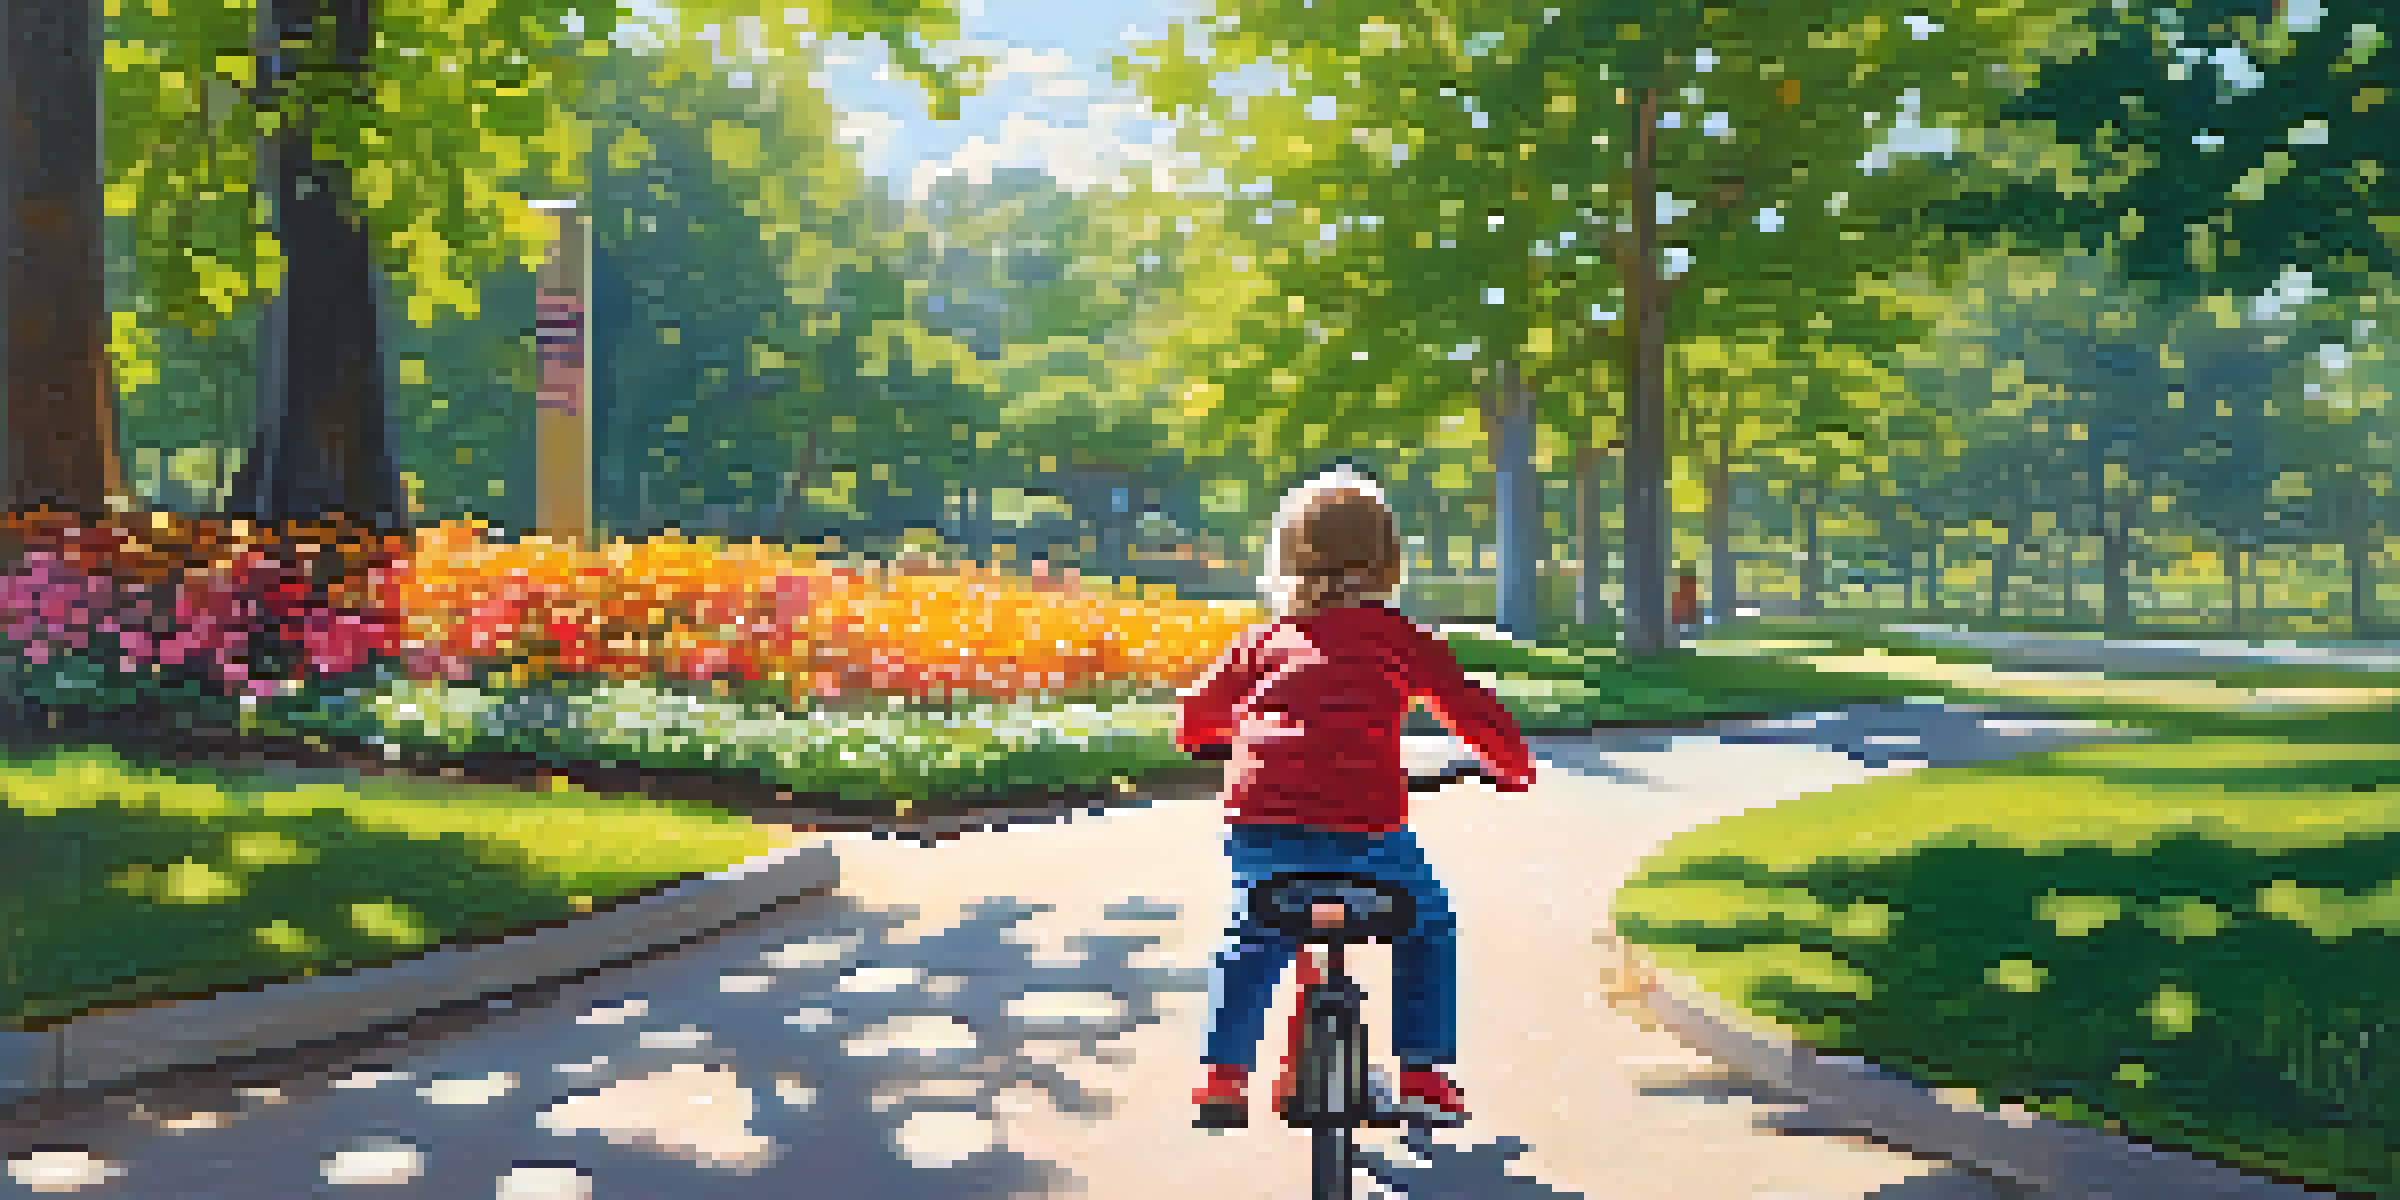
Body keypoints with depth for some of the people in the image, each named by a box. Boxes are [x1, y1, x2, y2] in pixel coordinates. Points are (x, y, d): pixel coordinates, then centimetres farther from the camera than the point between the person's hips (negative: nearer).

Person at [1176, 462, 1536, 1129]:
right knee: (1428, 930, 21)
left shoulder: (1266, 638, 17)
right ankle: (1423, 1076, 19)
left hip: (1260, 825, 3)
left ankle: (1223, 1075, 22)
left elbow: (1200, 711, 23)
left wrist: (1206, 739, 46)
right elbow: (1467, 705, 9)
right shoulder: (1393, 636, 9)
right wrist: (1513, 764, 27)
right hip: (1363, 825, -2)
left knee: (1252, 941, 27)